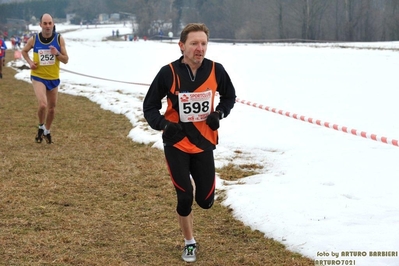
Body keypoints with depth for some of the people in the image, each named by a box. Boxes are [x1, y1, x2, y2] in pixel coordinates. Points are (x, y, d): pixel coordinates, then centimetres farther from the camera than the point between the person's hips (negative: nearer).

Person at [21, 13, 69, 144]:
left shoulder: (59, 39, -7)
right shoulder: (34, 39, -8)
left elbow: (66, 60, -3)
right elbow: (24, 51, 12)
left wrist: (57, 54, -24)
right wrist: (30, 62, -7)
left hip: (54, 78, 3)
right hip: (38, 77, -3)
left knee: (52, 108, 14)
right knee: (43, 104, -22)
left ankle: (47, 131, 39)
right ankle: (41, 127, 7)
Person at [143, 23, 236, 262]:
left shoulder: (216, 70, -10)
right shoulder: (168, 73, -16)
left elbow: (230, 96, 10)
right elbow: (150, 106, -5)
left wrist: (219, 113, -8)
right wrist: (164, 124, -23)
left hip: (203, 143, 2)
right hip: (177, 144, -2)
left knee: (206, 201, 3)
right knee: (185, 198, -2)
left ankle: (194, 184, 40)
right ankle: (190, 243, 23)